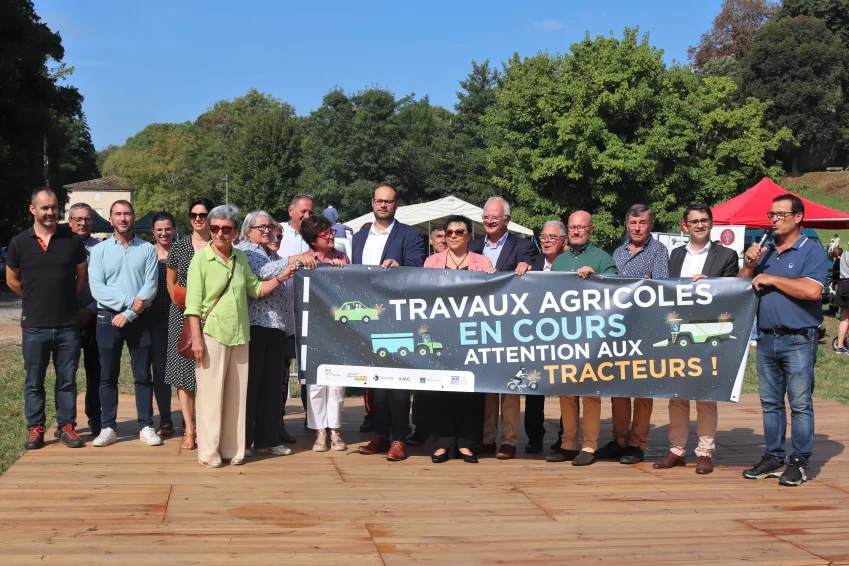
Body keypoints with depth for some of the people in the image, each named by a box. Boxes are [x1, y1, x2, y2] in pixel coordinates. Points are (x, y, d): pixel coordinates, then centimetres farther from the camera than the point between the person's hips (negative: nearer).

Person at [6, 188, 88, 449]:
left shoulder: (72, 241, 0)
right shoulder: (19, 242, 0)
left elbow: (82, 277, 11)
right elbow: (12, 279, 11)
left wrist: (64, 299, 9)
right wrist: (37, 299, 11)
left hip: (68, 324, 0)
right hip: (34, 326, 0)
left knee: (67, 380, 7)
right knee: (34, 382, 7)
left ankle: (67, 426, 16)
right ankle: (35, 429, 16)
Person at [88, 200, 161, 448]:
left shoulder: (148, 250, 3)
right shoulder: (99, 250, 3)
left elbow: (151, 286, -5)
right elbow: (96, 288, -7)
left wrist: (129, 314, -14)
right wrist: (129, 301, -17)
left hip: (139, 319, 0)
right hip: (108, 318, 0)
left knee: (143, 375, 3)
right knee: (108, 376, 5)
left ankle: (146, 427, 10)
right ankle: (108, 427, 12)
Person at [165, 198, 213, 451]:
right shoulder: (179, 246, 6)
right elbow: (171, 281, 13)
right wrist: (179, 298, -5)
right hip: (183, 314, 1)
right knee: (184, 370, 1)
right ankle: (189, 430, 6)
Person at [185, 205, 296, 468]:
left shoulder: (241, 257, 9)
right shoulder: (201, 258, -5)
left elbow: (256, 289, 18)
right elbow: (193, 303, -8)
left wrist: (280, 278, 3)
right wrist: (196, 338, -14)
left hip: (239, 336, 5)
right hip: (212, 335, -5)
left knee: (236, 394, 8)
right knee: (211, 394, -2)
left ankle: (232, 449, 16)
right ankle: (209, 452, 5)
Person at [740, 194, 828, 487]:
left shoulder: (812, 251, -5)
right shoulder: (765, 252, 14)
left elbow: (812, 290, -21)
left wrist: (771, 278, -15)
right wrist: (749, 265, -4)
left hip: (798, 340, -6)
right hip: (766, 339, 6)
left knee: (800, 404, -1)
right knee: (770, 403, 11)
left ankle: (800, 462, 5)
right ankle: (773, 457, 19)